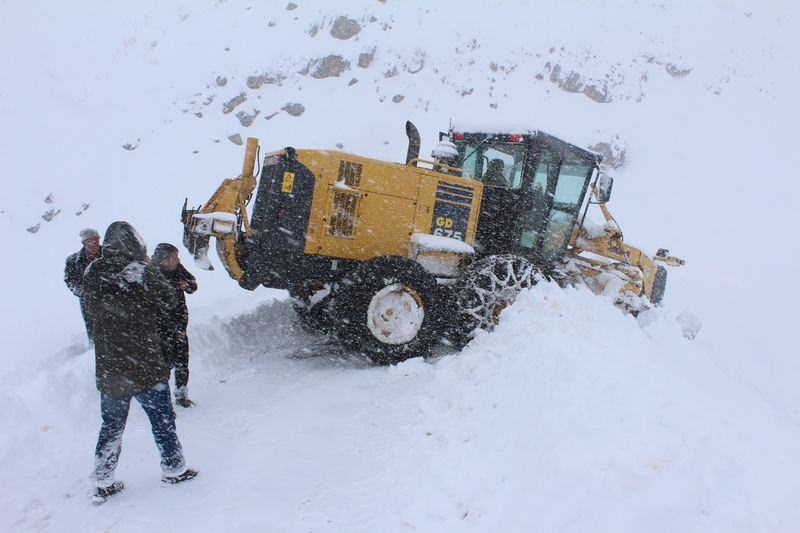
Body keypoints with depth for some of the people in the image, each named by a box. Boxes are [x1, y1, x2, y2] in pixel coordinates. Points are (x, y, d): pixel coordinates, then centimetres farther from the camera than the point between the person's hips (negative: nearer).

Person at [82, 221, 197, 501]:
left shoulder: (92, 274, -3)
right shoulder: (141, 272, -18)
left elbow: (92, 308, 12)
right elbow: (170, 301, -4)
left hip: (107, 368, 5)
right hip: (145, 365, -4)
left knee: (111, 424, 18)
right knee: (162, 418, 13)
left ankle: (103, 482, 24)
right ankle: (174, 469, 24)